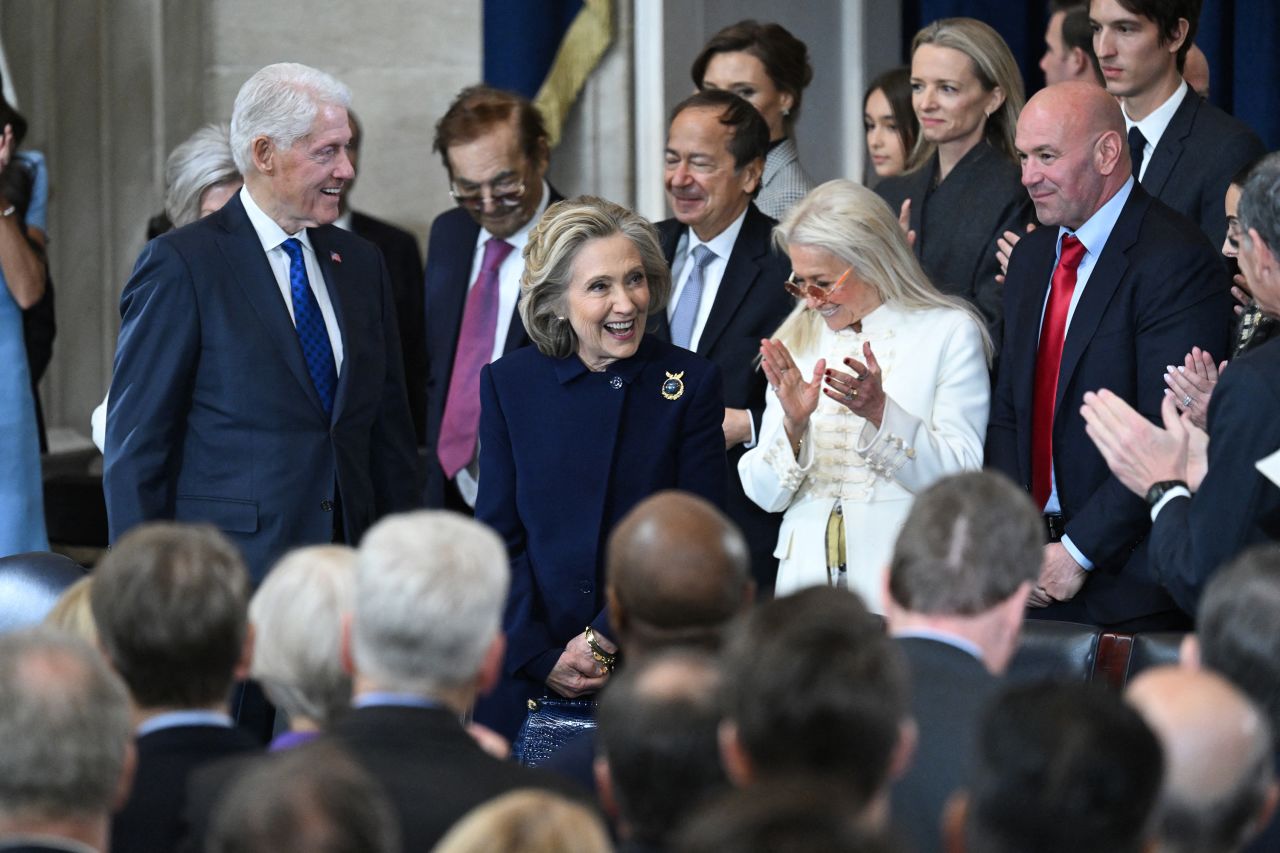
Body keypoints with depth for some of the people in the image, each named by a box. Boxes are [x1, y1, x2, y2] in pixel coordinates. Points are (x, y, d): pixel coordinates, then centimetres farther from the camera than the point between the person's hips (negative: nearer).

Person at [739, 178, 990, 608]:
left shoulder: (950, 332, 3)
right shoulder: (797, 342, 14)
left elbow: (961, 478, -5)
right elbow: (766, 495, 9)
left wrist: (880, 412, -16)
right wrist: (793, 423, -9)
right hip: (807, 576, 3)